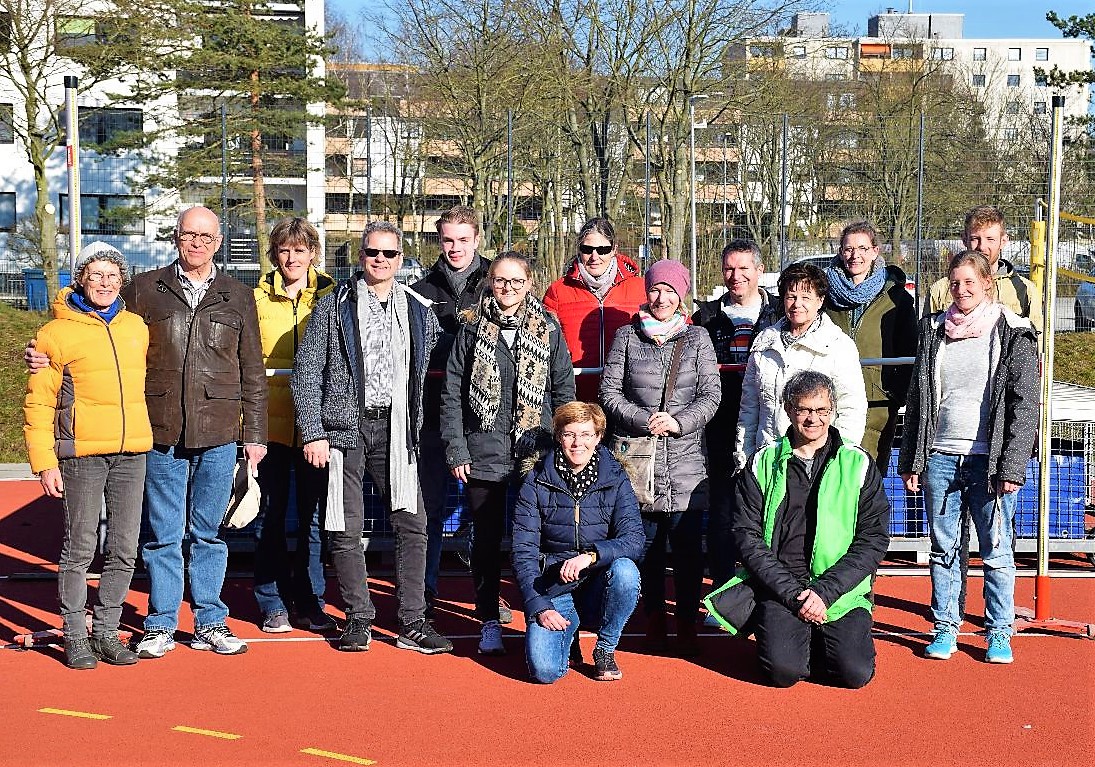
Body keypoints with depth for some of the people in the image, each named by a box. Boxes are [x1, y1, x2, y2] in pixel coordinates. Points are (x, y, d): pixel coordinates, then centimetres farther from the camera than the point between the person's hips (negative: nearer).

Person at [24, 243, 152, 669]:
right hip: (81, 455, -4)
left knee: (124, 549, 7)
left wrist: (150, 441, 20)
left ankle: (106, 631, 18)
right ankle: (75, 637, 11)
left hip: (132, 454, 5)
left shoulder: (137, 328, 12)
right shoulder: (57, 333, -2)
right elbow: (38, 403, -3)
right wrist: (44, 462, -9)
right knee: (79, 549, 0)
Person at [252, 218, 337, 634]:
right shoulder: (257, 298, 5)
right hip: (269, 420, 0)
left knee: (313, 516, 6)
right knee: (270, 515, 5)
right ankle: (273, 603, 15)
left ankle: (308, 602, 17)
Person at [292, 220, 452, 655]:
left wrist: (416, 426, 10)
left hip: (395, 429, 2)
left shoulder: (418, 312, 10)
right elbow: (306, 373, 0)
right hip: (344, 426, -2)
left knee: (412, 525, -1)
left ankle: (412, 623, 7)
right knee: (346, 530, 1)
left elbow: (425, 373, 17)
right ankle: (359, 619, 14)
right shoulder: (334, 306, 2)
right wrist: (312, 433, -7)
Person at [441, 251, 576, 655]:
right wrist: (456, 451, -4)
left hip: (536, 456, 0)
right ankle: (489, 622, 18)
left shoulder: (548, 329, 5)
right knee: (487, 538, 7)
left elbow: (564, 391, 6)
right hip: (483, 455, 0)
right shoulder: (472, 328, 3)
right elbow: (452, 393, 2)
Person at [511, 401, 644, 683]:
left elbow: (634, 539, -14)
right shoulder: (537, 483, -3)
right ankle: (567, 637, 15)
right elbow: (524, 552, -4)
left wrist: (591, 555, -31)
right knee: (544, 670, -24)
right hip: (553, 590, -1)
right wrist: (538, 606, -16)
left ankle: (605, 649, -5)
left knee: (625, 571, -33)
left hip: (600, 589, 1)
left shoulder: (615, 480, -3)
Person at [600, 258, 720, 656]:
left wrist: (679, 422, -11)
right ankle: (654, 621, 16)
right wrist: (643, 420, -9)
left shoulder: (697, 338, 10)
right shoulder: (627, 336, 9)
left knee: (688, 546, -4)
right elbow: (609, 391, 6)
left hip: (686, 458, 0)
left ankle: (687, 624, 6)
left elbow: (711, 395, 5)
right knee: (647, 546, 4)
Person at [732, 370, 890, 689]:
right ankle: (797, 638, 11)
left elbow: (873, 539, 0)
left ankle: (822, 638, 13)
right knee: (784, 670, -23)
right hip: (780, 590, 0)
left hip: (842, 592, 1)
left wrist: (825, 592, -12)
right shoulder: (763, 463, 6)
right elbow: (747, 536, 0)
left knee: (856, 672, -19)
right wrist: (792, 593, -11)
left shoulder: (858, 464, 6)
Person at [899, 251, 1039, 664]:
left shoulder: (1012, 334, -1)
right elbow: (917, 400, 13)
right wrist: (910, 461, 8)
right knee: (943, 548, 9)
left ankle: (999, 632, 14)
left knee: (996, 551, 2)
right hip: (940, 457, 3)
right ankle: (946, 628, 19)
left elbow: (1025, 405, -5)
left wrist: (1012, 467, -11)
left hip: (990, 461, -3)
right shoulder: (935, 332, 11)